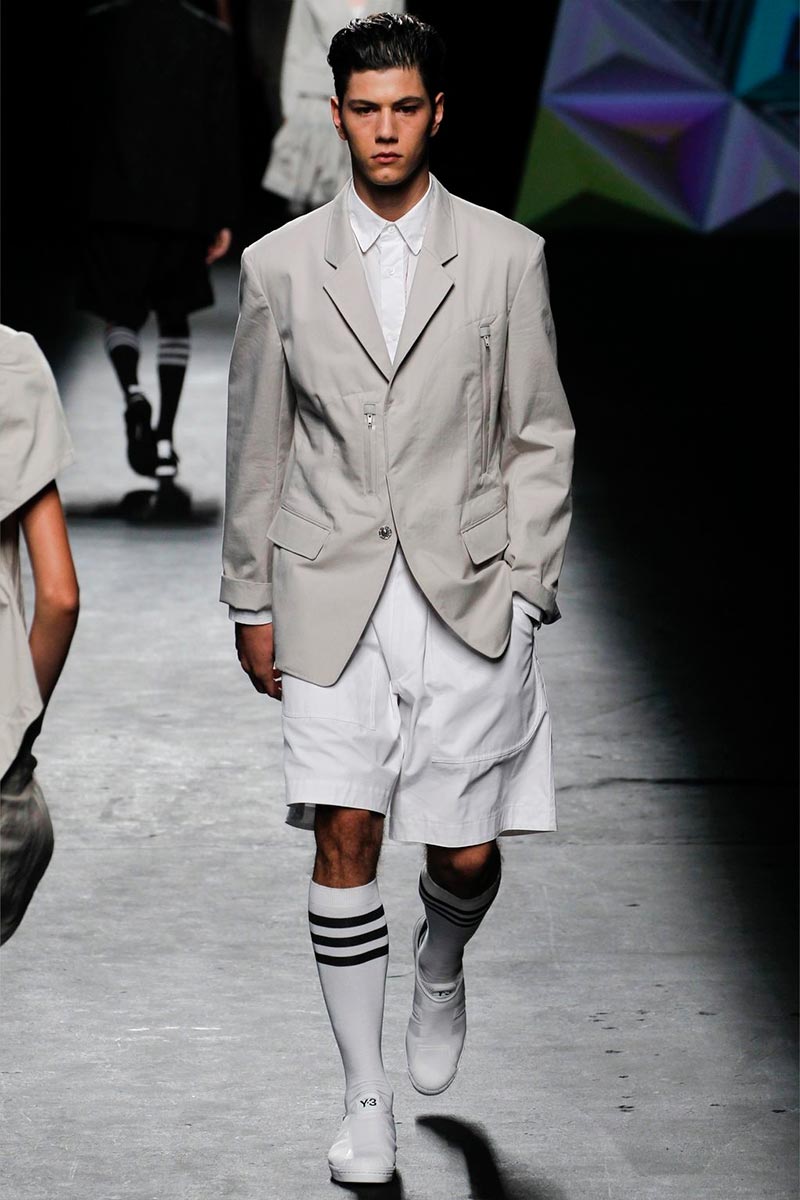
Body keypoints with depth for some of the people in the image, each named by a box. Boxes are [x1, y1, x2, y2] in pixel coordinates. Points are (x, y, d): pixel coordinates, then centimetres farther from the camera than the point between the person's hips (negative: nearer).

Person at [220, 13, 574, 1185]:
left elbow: (541, 437, 5)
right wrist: (251, 601, 10)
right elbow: (256, 446, 10)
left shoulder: (506, 257, 1)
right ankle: (366, 1098, 8)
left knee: (466, 854, 2)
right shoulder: (281, 265, 4)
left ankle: (439, 970, 38)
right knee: (345, 838, -5)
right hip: (333, 599, 0)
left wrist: (525, 587, -1)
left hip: (469, 599, 0)